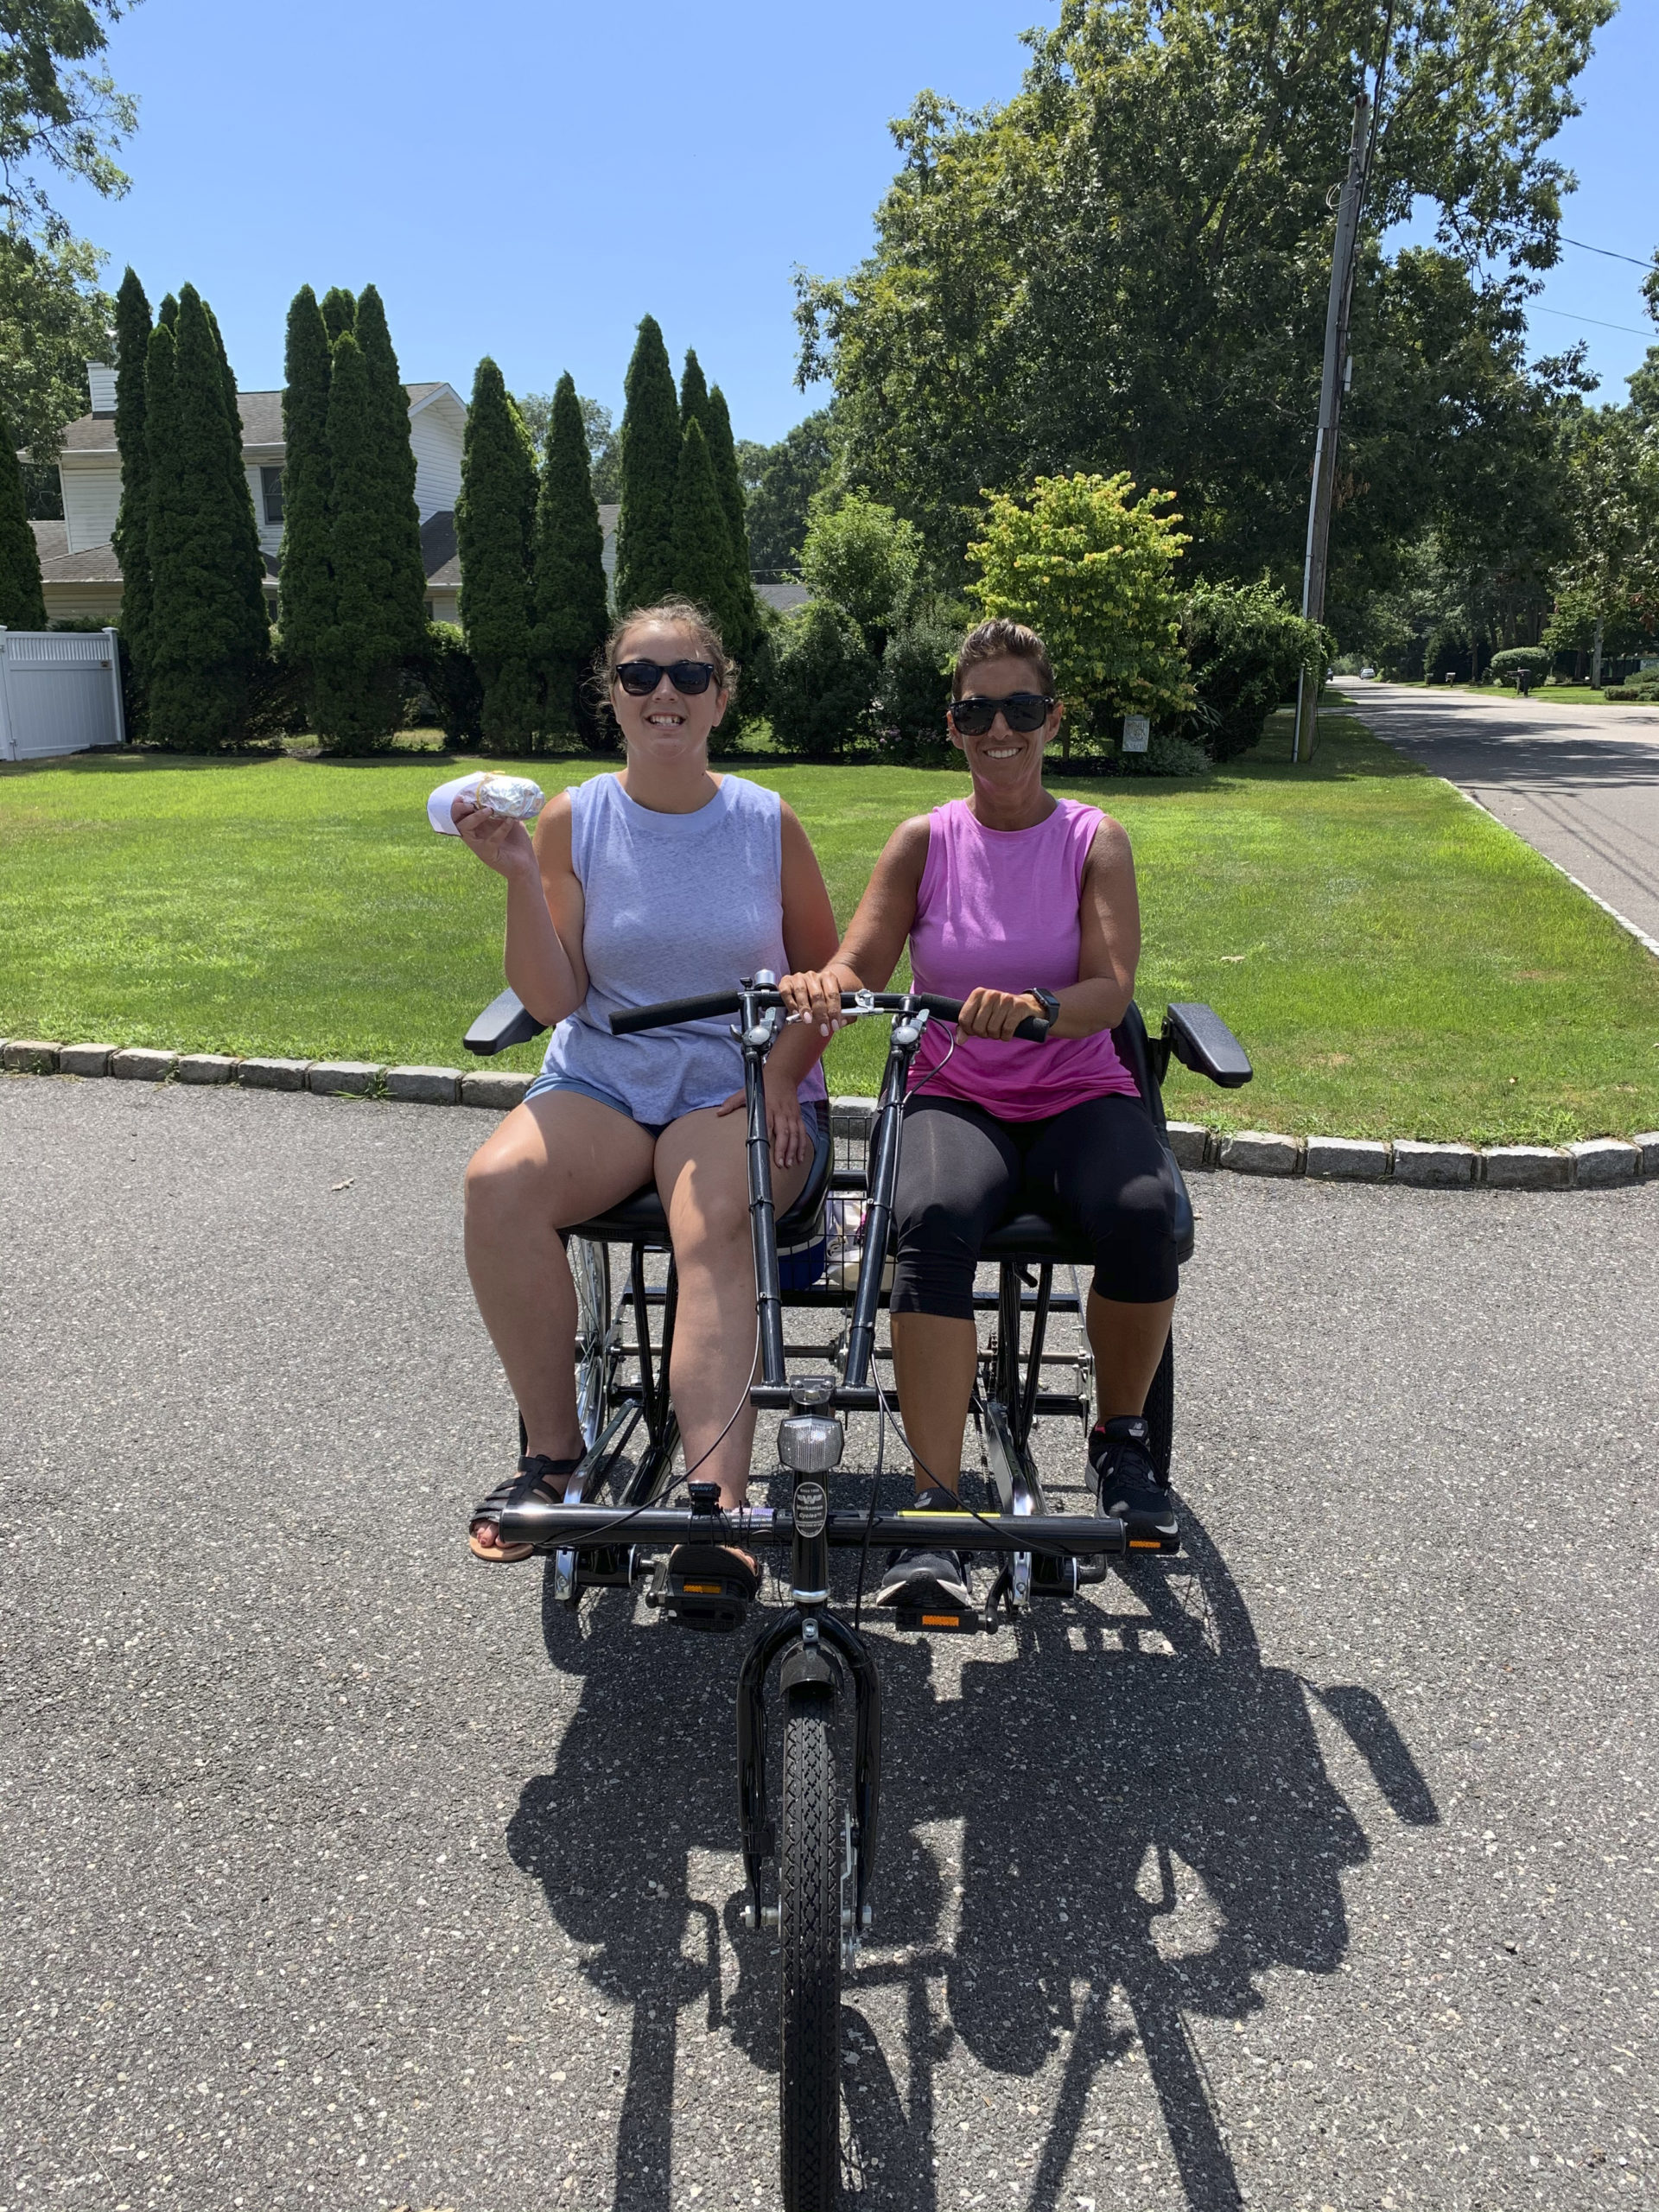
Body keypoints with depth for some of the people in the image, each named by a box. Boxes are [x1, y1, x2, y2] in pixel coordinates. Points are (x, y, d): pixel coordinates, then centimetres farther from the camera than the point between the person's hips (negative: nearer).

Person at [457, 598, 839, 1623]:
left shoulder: (768, 822, 4)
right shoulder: (573, 820, 4)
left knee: (714, 1230, -34)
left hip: (744, 1086, -1)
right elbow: (555, 1000, -2)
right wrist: (521, 879, -15)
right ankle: (554, 1450, -14)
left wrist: (784, 1074, -7)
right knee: (500, 1183, -29)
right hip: (602, 1078, 2)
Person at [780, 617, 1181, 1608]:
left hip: (1080, 1095, 0)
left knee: (1144, 1215, -32)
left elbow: (1111, 991, -9)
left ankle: (1122, 1434, -2)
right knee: (935, 1221, -35)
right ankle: (937, 1511, -30)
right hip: (956, 1097, 0)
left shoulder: (1095, 839, 4)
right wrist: (824, 984, -28)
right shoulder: (926, 841, 8)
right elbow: (862, 965, -3)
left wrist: (1035, 1007, -32)